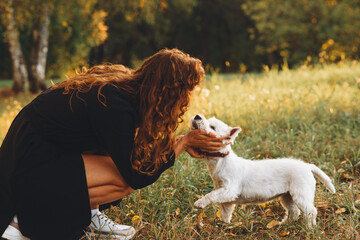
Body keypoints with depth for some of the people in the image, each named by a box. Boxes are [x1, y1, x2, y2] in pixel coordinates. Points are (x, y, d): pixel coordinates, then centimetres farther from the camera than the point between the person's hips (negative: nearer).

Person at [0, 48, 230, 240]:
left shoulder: (124, 80, -3)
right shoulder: (115, 106, -29)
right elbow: (137, 177, -19)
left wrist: (179, 141, 2)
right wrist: (184, 141, -14)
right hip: (28, 165, -9)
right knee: (125, 180, -17)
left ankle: (88, 216, 11)